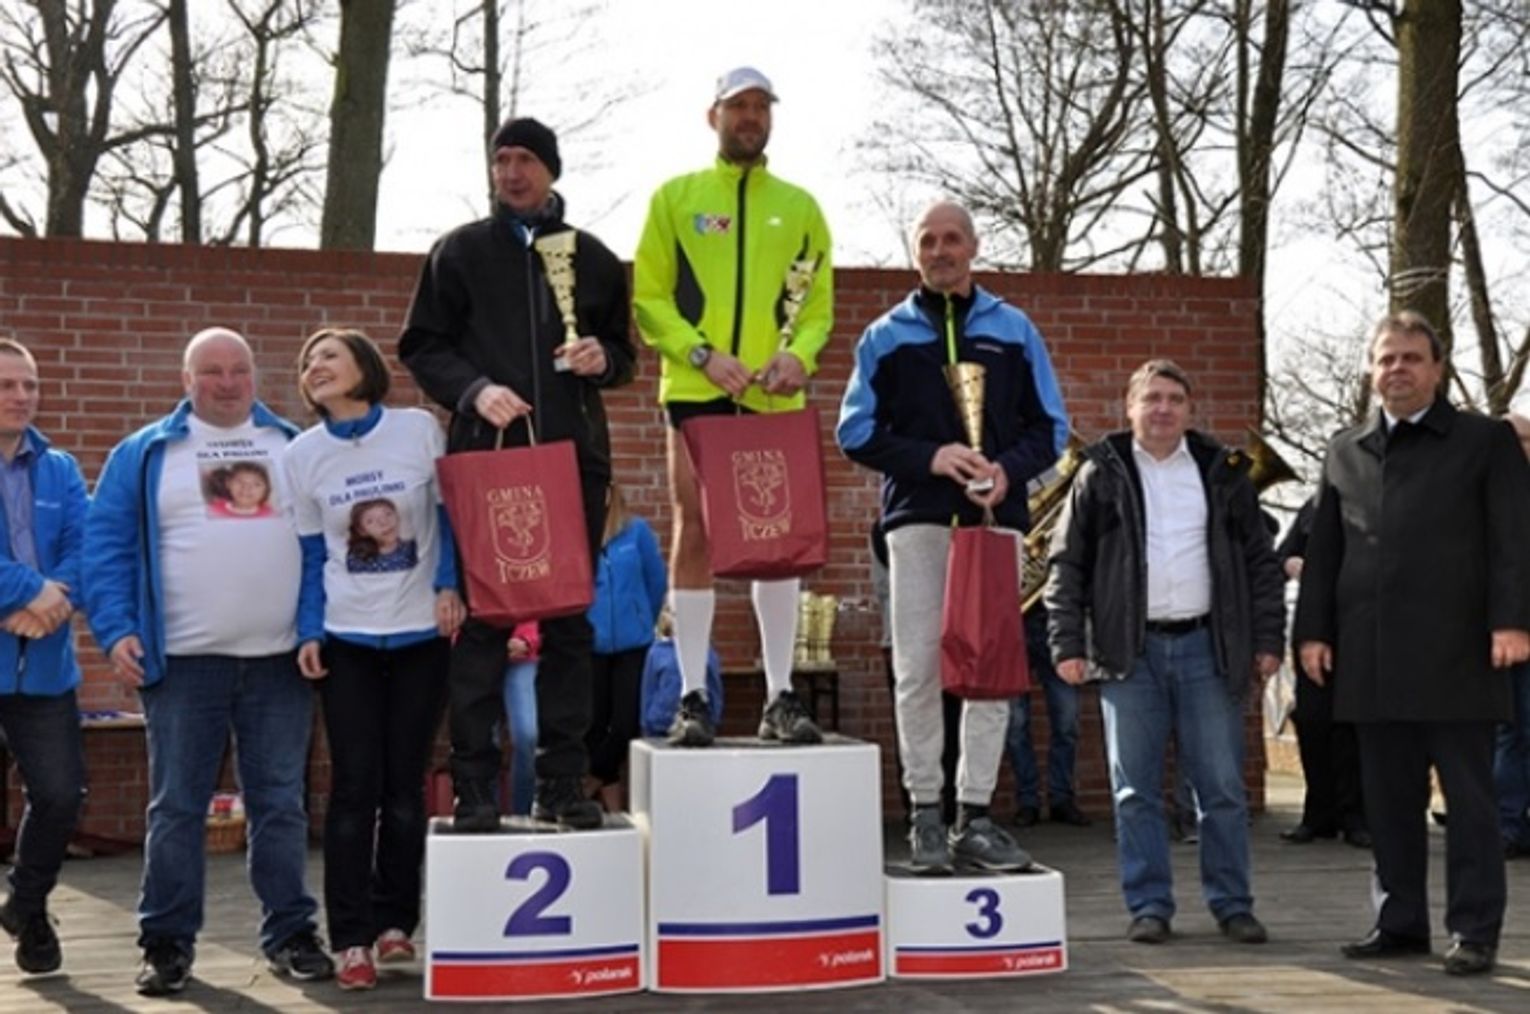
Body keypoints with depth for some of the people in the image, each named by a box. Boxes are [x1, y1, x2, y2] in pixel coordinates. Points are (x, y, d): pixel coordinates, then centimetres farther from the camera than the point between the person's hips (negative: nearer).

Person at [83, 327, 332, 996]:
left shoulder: (297, 447, 12)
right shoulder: (145, 455, 7)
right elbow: (107, 546, 1)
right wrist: (115, 630, -11)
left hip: (280, 659, 1)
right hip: (182, 661, -1)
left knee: (280, 803, 6)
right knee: (176, 807, 3)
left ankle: (290, 934, 14)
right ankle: (167, 941, 11)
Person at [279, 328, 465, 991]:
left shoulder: (420, 430, -3)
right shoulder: (301, 456, 2)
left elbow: (451, 513, 3)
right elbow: (307, 553, 4)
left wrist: (449, 585, -10)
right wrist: (308, 633, -6)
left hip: (422, 633, 0)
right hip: (346, 638, 0)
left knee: (405, 785, 6)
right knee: (355, 786, -3)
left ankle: (395, 921, 18)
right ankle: (353, 938, 1)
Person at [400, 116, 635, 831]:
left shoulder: (593, 258, 14)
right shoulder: (460, 252, 8)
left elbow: (623, 353, 20)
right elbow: (421, 348, 6)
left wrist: (603, 359, -3)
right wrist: (474, 390, -12)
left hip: (575, 456, 2)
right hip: (486, 454, -2)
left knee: (570, 620, 4)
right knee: (482, 618, -4)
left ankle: (562, 781, 11)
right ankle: (474, 783, 1)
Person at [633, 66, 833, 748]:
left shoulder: (798, 205, 14)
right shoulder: (676, 197, 8)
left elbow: (819, 303, 12)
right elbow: (648, 297, 3)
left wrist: (800, 354, -9)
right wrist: (703, 354, -11)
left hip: (774, 397, 2)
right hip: (697, 390, -2)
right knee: (695, 533, -2)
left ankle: (781, 696, 8)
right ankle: (693, 696, 2)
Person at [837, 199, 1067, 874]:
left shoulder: (1013, 330, 13)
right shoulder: (886, 336, 10)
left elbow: (1050, 427, 11)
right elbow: (856, 433, 4)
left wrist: (1008, 470, -9)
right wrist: (930, 458, -12)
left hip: (996, 517, 1)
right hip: (918, 517, -1)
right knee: (919, 670, -3)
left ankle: (976, 817, 5)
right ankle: (925, 816, 4)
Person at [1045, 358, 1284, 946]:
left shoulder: (1223, 473, 10)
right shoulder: (1100, 475, 5)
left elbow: (1260, 561, 11)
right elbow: (1066, 563, 4)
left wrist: (1267, 639, 4)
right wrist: (1068, 645, -5)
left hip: (1208, 646, 1)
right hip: (1130, 651, -1)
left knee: (1222, 786, 3)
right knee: (1135, 788, 1)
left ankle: (1232, 903, 13)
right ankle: (1149, 905, 10)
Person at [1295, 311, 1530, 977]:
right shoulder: (1345, 451, 16)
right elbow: (1324, 549, 16)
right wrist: (1314, 629, 8)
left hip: (1456, 652, -4)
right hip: (1373, 658, 4)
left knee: (1468, 797, 1)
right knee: (1388, 798, 9)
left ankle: (1474, 931, 7)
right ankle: (1400, 922, 17)